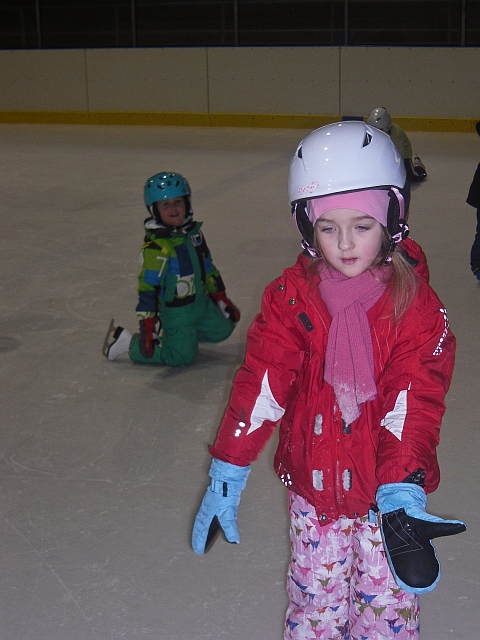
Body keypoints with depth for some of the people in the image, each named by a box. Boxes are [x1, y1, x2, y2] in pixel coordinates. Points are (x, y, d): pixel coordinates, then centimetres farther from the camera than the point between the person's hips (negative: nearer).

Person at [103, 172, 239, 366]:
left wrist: (221, 299, 16)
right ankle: (128, 342, 2)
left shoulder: (193, 232, 1)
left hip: (201, 304, 8)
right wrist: (147, 326, -29)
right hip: (175, 312, -8)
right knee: (182, 356, -10)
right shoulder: (156, 246, -24)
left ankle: (178, 334, 26)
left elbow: (207, 267, 13)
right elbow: (148, 286, -26)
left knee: (222, 329, 14)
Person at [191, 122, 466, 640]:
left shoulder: (416, 306, -12)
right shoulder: (291, 297, -8)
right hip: (312, 487, 1)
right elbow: (260, 384, -11)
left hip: (388, 491, -1)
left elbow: (414, 403, -18)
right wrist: (227, 473, -14)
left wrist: (401, 494, -30)